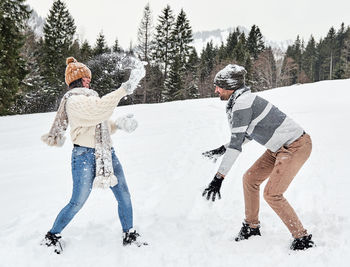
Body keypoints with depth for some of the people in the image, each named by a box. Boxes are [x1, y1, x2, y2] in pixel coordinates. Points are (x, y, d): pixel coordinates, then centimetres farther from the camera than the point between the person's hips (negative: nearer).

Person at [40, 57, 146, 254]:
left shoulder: (89, 98, 15)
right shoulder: (74, 101, -14)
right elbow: (100, 109, -32)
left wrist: (119, 124, 2)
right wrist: (125, 89, -34)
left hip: (107, 154, 8)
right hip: (85, 156, -8)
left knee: (124, 197, 8)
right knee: (77, 203, 2)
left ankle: (130, 236, 24)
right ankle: (52, 236, 24)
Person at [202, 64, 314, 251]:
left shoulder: (242, 104, -22)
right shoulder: (242, 100, 9)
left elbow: (236, 143, -26)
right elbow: (247, 133, 21)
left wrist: (219, 177, -26)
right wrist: (221, 150, 22)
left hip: (296, 147, -10)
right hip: (281, 147, 10)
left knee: (272, 194, -13)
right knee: (250, 178, 11)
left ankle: (303, 239, 2)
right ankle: (252, 227, 26)